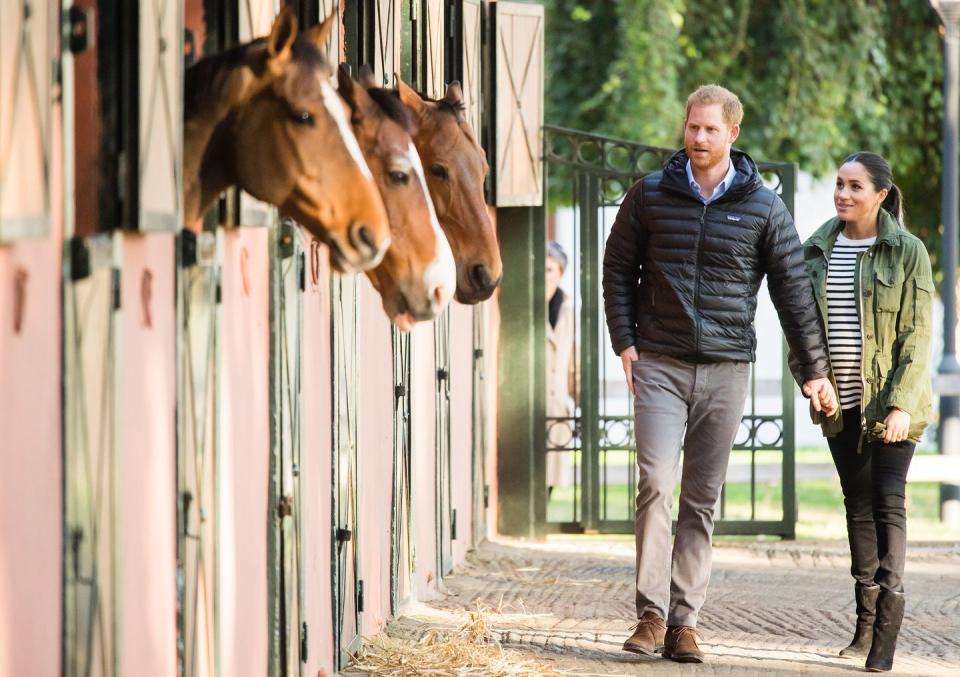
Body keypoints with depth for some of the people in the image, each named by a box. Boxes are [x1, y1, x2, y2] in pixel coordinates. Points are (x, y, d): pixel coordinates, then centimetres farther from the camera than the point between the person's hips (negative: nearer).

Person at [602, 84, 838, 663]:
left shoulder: (763, 207, 2)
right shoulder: (650, 196, 4)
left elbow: (794, 290, 5)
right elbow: (618, 267, 13)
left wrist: (814, 370, 4)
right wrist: (624, 341, 3)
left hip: (726, 370, 1)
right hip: (659, 365, 0)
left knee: (703, 501, 3)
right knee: (655, 484, -13)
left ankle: (684, 622, 7)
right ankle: (652, 615, -10)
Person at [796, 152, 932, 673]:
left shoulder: (907, 253, -5)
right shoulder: (818, 251, 7)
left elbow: (917, 335, -8)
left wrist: (901, 404, -15)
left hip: (889, 403, -4)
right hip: (841, 404, 4)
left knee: (888, 503, -9)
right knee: (858, 506, 9)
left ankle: (887, 628, -10)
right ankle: (866, 620, 15)